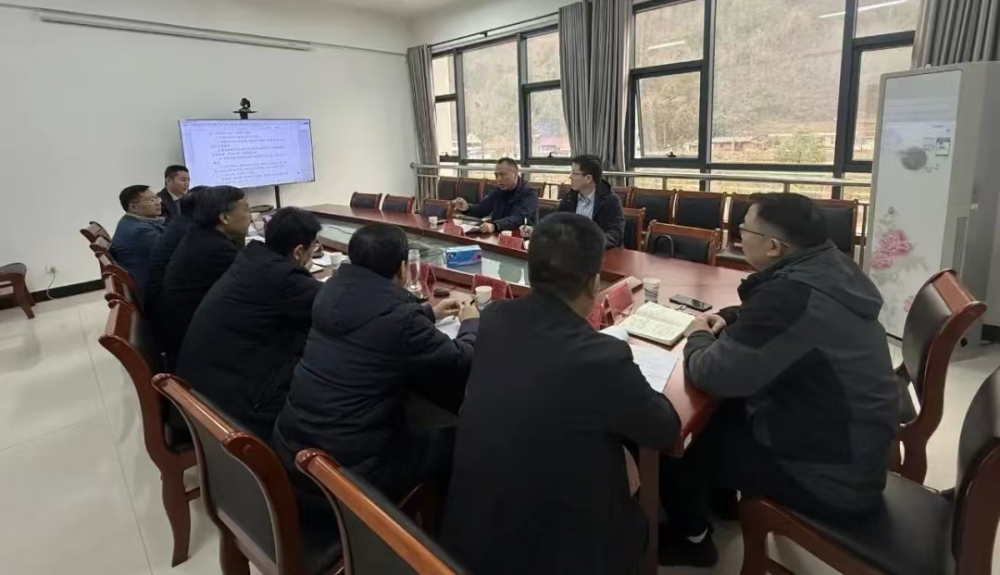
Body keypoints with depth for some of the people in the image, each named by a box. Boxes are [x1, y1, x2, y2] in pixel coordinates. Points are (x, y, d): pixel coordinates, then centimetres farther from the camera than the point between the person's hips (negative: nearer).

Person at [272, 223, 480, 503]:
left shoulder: (334, 290, 0)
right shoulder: (400, 319, -23)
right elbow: (463, 364, -9)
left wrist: (428, 313, 27)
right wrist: (470, 323, 11)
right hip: (347, 465, -8)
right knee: (456, 440, 7)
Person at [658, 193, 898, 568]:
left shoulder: (791, 294, -32)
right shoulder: (829, 265, -2)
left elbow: (713, 375, -27)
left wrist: (698, 337, -7)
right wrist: (730, 318, 2)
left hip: (832, 477, -9)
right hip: (856, 449, 9)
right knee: (722, 411, 18)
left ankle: (692, 539, 26)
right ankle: (721, 498, 38)